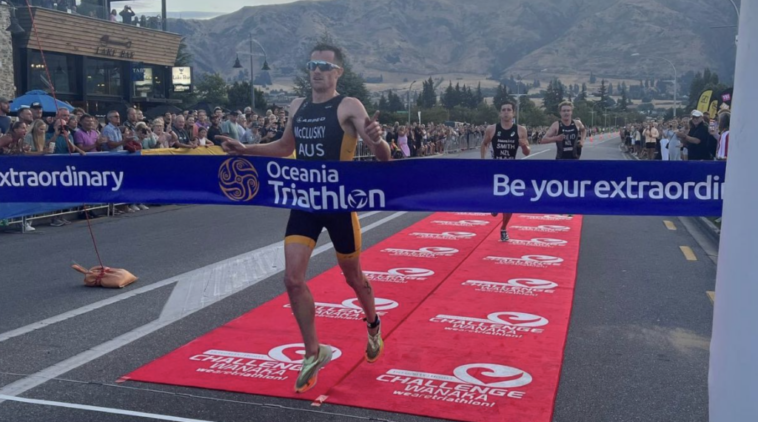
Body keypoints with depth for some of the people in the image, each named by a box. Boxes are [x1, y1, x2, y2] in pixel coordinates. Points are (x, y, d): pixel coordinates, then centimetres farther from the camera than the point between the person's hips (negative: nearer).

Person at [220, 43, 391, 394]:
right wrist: (245, 149, 14)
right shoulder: (298, 107, 7)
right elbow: (286, 147, 24)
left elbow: (383, 157, -19)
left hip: (340, 202, -5)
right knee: (293, 278, -4)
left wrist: (377, 142, -42)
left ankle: (373, 325, 44)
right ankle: (314, 353, 13)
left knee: (352, 276, 13)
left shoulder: (349, 107, -11)